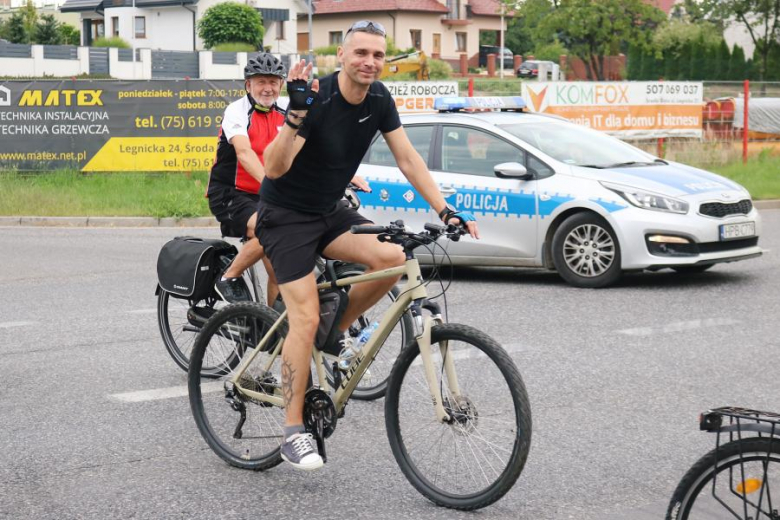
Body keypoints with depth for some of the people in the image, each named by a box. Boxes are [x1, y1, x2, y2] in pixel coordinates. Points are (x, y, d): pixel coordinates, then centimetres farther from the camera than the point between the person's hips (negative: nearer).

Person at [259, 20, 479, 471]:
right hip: (286, 217, -6)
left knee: (392, 257, -20)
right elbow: (275, 167, -33)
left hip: (329, 212, 6)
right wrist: (297, 114, -47)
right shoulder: (317, 99, -25)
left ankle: (336, 331, 5)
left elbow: (408, 159, -3)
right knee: (306, 319, -15)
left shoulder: (379, 99, -6)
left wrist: (445, 209, -12)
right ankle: (294, 433, -5)